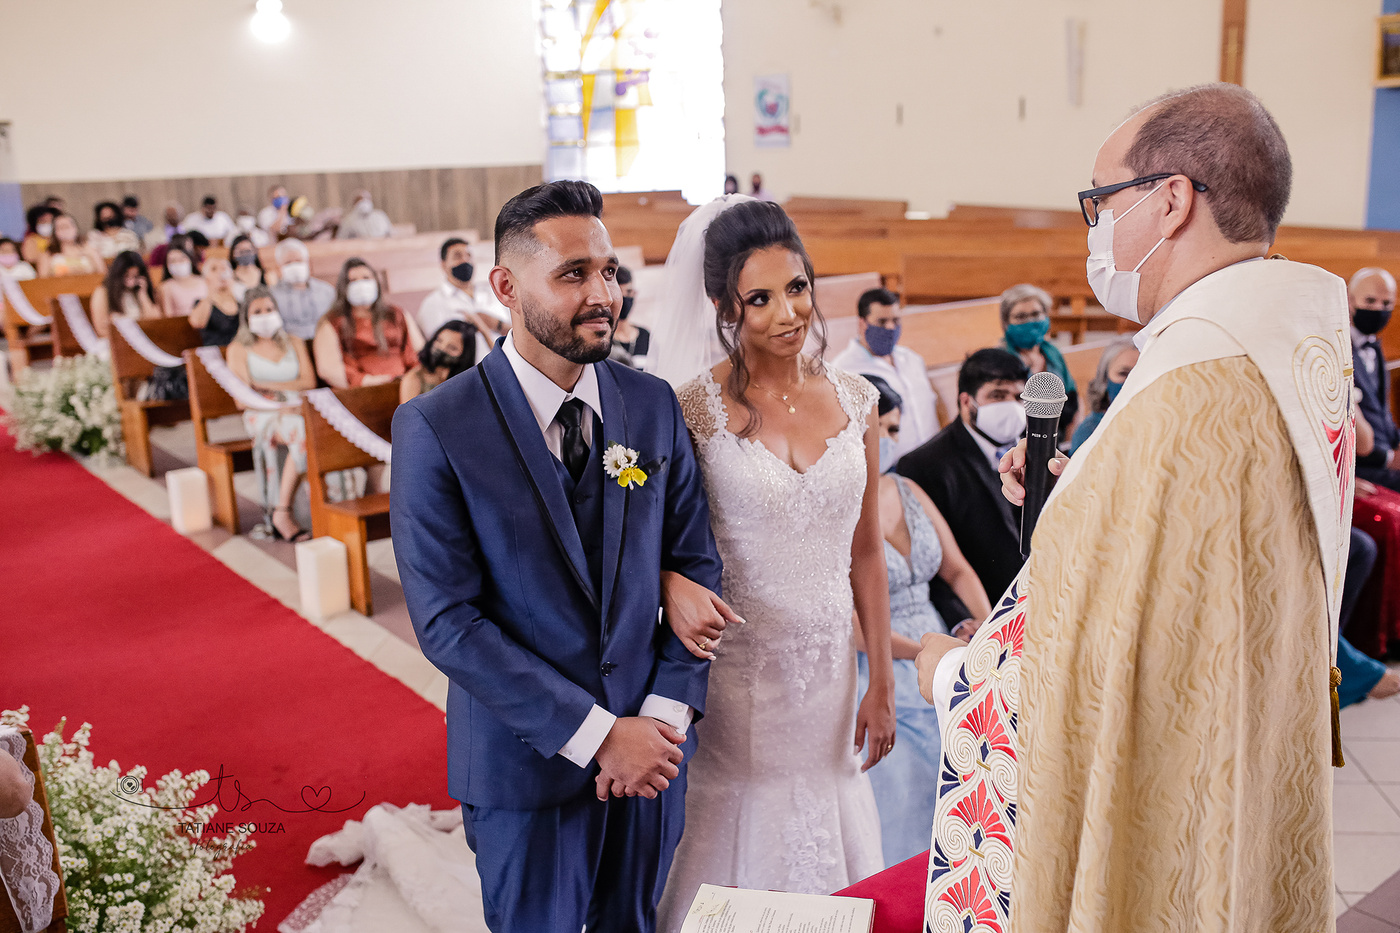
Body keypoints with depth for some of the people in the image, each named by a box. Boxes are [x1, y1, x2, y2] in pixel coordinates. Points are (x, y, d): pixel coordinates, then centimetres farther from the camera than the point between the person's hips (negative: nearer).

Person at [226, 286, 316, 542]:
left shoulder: (294, 343, 22)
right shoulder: (238, 349, 12)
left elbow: (309, 381, 6)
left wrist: (268, 385, -4)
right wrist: (280, 404, -13)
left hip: (295, 412, 3)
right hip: (261, 416, -3)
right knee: (302, 432, -36)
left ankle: (282, 514, -32)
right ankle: (283, 513, -32)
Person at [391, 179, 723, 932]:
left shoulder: (654, 405, -2)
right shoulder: (435, 428, -15)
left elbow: (696, 563, 2)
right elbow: (446, 621, -17)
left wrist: (667, 711, -10)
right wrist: (596, 734, -18)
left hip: (650, 745, 4)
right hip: (526, 758, -3)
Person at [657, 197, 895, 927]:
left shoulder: (855, 399, 0)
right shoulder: (693, 409, -11)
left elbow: (866, 552, 6)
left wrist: (882, 682, 7)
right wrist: (675, 585, -27)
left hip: (828, 668, 4)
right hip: (733, 669, -3)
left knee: (828, 839, 17)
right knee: (740, 846, 11)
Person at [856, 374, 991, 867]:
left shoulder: (910, 492, 10)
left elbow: (957, 570, 14)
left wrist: (986, 624, -5)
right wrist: (921, 651, -21)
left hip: (938, 676, 6)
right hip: (873, 681, -6)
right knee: (893, 828, -2)